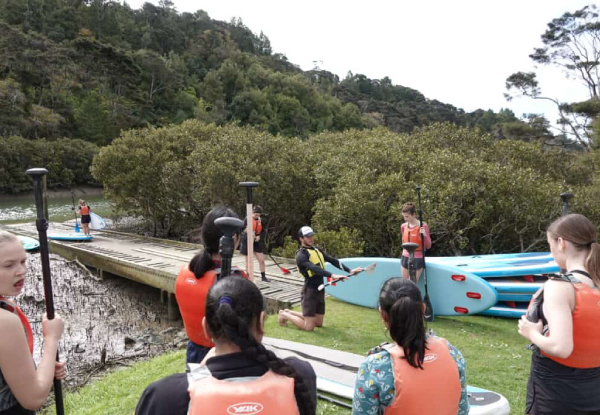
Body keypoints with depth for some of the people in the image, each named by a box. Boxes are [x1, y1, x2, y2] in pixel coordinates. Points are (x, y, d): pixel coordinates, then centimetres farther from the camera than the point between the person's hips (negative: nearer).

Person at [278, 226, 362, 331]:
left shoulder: (316, 250, 11)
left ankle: (289, 312, 30)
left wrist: (349, 270, -3)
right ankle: (284, 315, 16)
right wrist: (332, 275, -42)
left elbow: (332, 260, 7)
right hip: (310, 290, -8)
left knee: (318, 323, 16)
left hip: (320, 289, 8)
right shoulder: (301, 255, -14)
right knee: (309, 327, -6)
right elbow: (314, 268, -30)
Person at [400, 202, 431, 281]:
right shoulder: (403, 226, 3)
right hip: (405, 258, 5)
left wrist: (424, 235, -25)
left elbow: (428, 246, -9)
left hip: (417, 260, -5)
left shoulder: (423, 226, -11)